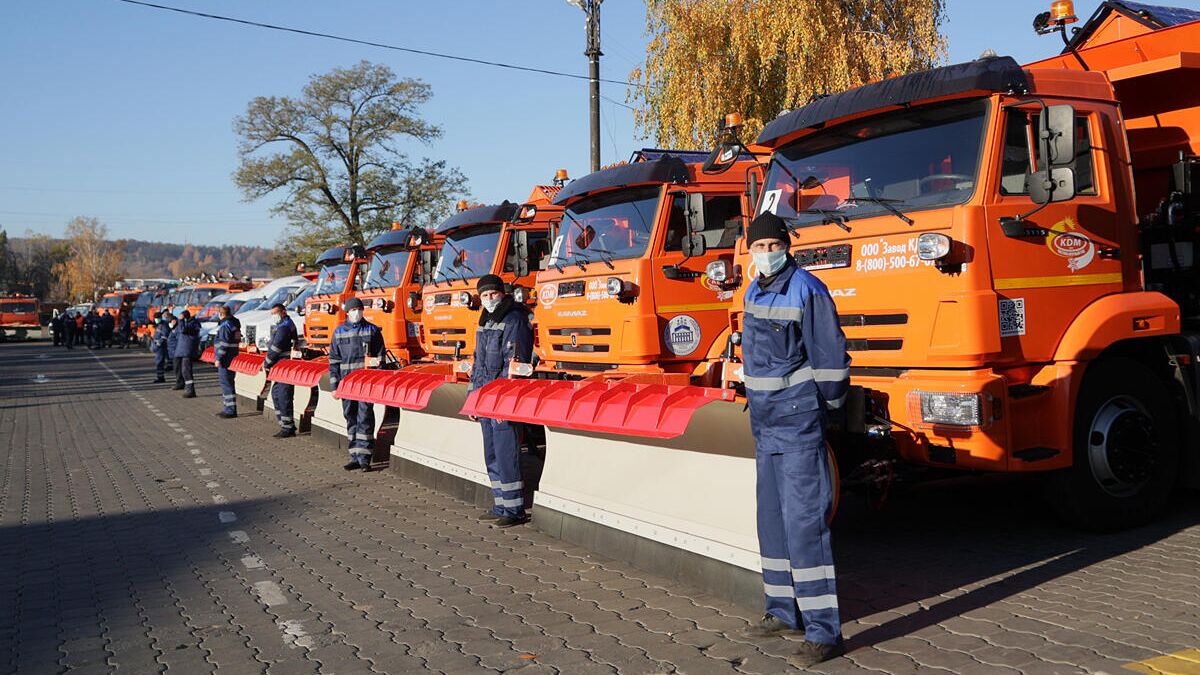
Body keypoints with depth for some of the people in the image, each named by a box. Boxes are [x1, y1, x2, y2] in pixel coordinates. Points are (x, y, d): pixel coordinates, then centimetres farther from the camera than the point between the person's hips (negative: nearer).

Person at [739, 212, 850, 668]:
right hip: (765, 424, 9)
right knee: (773, 520, 15)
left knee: (804, 523, -10)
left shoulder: (807, 291, -12)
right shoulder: (754, 293, 12)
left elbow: (830, 357, -10)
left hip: (798, 425, -9)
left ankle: (823, 633, -3)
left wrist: (827, 410, -3)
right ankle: (784, 612, 28)